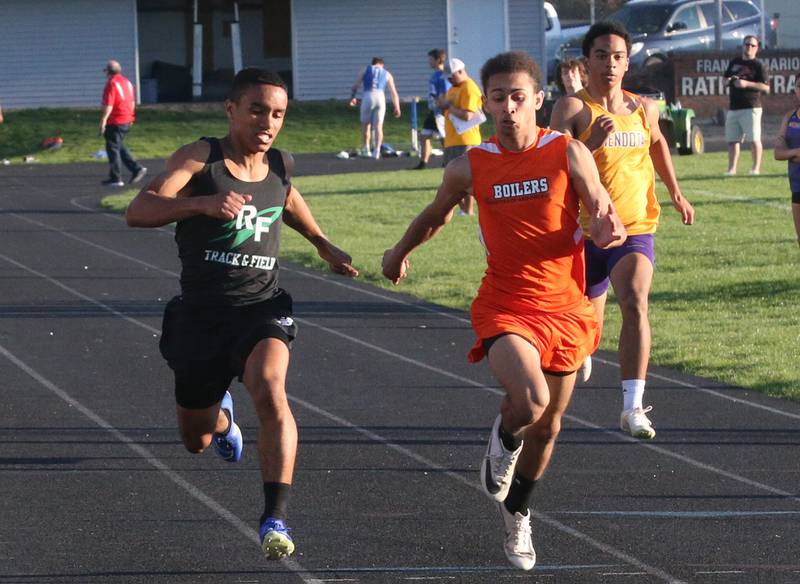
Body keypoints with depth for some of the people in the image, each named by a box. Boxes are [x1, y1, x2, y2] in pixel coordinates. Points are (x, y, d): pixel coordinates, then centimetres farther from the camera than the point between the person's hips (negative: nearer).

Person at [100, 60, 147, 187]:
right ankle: (136, 168, 12)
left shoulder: (111, 84, -15)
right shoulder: (127, 82, 11)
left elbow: (108, 105, -21)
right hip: (127, 121, 9)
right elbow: (132, 102, 17)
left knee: (112, 148, 0)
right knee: (120, 146, 20)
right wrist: (130, 117, 25)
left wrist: (103, 121, -18)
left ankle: (116, 178, 2)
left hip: (115, 122, -9)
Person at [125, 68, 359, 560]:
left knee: (271, 389, -32)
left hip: (261, 307, 1)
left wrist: (325, 245, 25)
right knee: (196, 441, 16)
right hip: (201, 312, -1)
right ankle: (221, 412, 55)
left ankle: (276, 519, -33)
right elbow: (139, 211, -25)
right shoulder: (200, 159, -10)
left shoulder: (280, 165, 4)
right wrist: (202, 203, -40)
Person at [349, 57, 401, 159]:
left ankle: (366, 148, 9)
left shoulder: (366, 70, 19)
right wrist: (397, 108, 18)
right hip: (380, 97, 1)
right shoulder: (387, 74, 21)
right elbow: (394, 93, 17)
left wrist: (352, 97, 22)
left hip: (367, 97, -1)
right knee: (378, 126, 3)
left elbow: (355, 86, 10)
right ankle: (377, 151, -8)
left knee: (366, 124, 15)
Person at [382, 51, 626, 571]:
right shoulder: (471, 167, -2)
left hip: (564, 308, 1)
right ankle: (505, 440, 8)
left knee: (546, 428, 14)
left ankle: (518, 513, 41)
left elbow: (606, 215, -5)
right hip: (505, 308, -1)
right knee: (530, 400, -28)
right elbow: (438, 214, 19)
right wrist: (401, 251, 35)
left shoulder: (569, 154, -6)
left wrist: (610, 231, -29)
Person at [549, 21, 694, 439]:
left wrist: (675, 192, 30)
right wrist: (592, 143, -38)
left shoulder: (643, 109, 5)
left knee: (635, 302, -24)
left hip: (635, 230, 2)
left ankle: (633, 408, -26)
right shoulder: (572, 107, -11)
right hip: (584, 233, -2)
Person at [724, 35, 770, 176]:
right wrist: (729, 81, 1)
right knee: (732, 140, 5)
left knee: (754, 139, -8)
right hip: (733, 109, 6)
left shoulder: (758, 66, -2)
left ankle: (756, 168, -4)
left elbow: (766, 88, -9)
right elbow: (726, 79, 26)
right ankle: (731, 169, 10)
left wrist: (747, 84, -19)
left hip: (751, 108, -6)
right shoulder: (734, 62, 16)